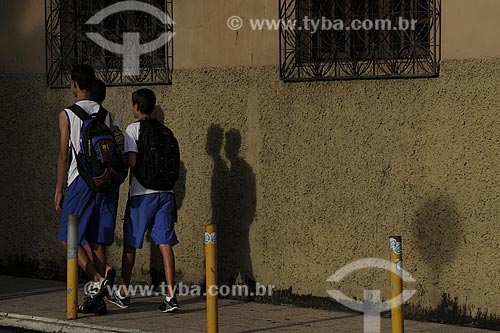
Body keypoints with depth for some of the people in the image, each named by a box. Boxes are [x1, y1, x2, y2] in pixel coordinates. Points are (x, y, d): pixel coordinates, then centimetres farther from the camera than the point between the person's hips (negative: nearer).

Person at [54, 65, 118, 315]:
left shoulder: (67, 115, -4)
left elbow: (64, 155, -5)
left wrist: (59, 189, 0)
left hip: (81, 181, -5)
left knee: (69, 237, 4)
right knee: (97, 241, 7)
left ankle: (97, 280, -17)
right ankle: (98, 299, 6)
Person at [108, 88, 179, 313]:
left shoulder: (133, 129, -5)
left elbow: (133, 161, -11)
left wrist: (133, 184, 4)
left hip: (142, 194, -4)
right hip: (165, 192, 4)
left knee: (130, 244, 9)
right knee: (165, 243, 0)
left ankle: (123, 294, 19)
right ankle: (171, 296, -9)